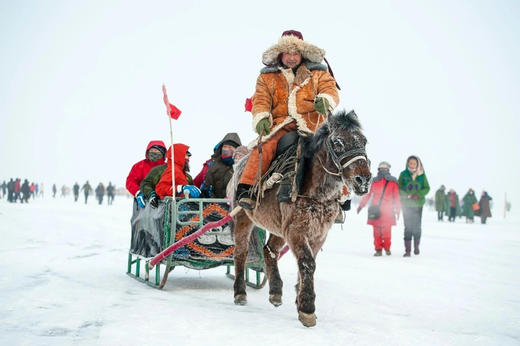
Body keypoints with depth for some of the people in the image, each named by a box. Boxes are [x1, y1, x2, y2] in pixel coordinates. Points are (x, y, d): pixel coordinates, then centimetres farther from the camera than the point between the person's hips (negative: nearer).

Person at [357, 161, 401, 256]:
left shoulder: (392, 182, 4)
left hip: (387, 211, -2)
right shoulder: (375, 181, 9)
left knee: (386, 231, -5)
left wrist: (397, 210, 1)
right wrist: (361, 205, 13)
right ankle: (378, 249, 6)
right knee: (377, 231, 0)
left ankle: (387, 248, 14)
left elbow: (397, 197, 5)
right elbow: (368, 194, 14)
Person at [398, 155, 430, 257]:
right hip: (407, 204, -1)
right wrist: (408, 195, -16)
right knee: (408, 227, -6)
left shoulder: (422, 175, 3)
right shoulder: (403, 174, 0)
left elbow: (427, 188, 4)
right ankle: (407, 250, -4)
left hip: (418, 204, 2)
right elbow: (399, 189, 0)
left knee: (417, 226, 6)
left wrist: (418, 195, -14)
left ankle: (416, 246, 26)